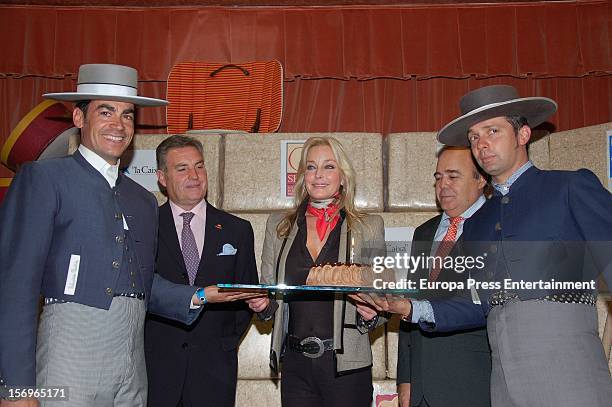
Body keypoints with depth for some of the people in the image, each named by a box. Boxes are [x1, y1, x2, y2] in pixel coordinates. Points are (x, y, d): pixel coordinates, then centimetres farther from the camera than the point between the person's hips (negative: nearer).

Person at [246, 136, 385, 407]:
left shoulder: (369, 227, 2)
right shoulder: (278, 226, 8)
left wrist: (371, 314, -15)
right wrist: (261, 303, -8)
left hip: (346, 365, -2)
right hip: (295, 365, 2)